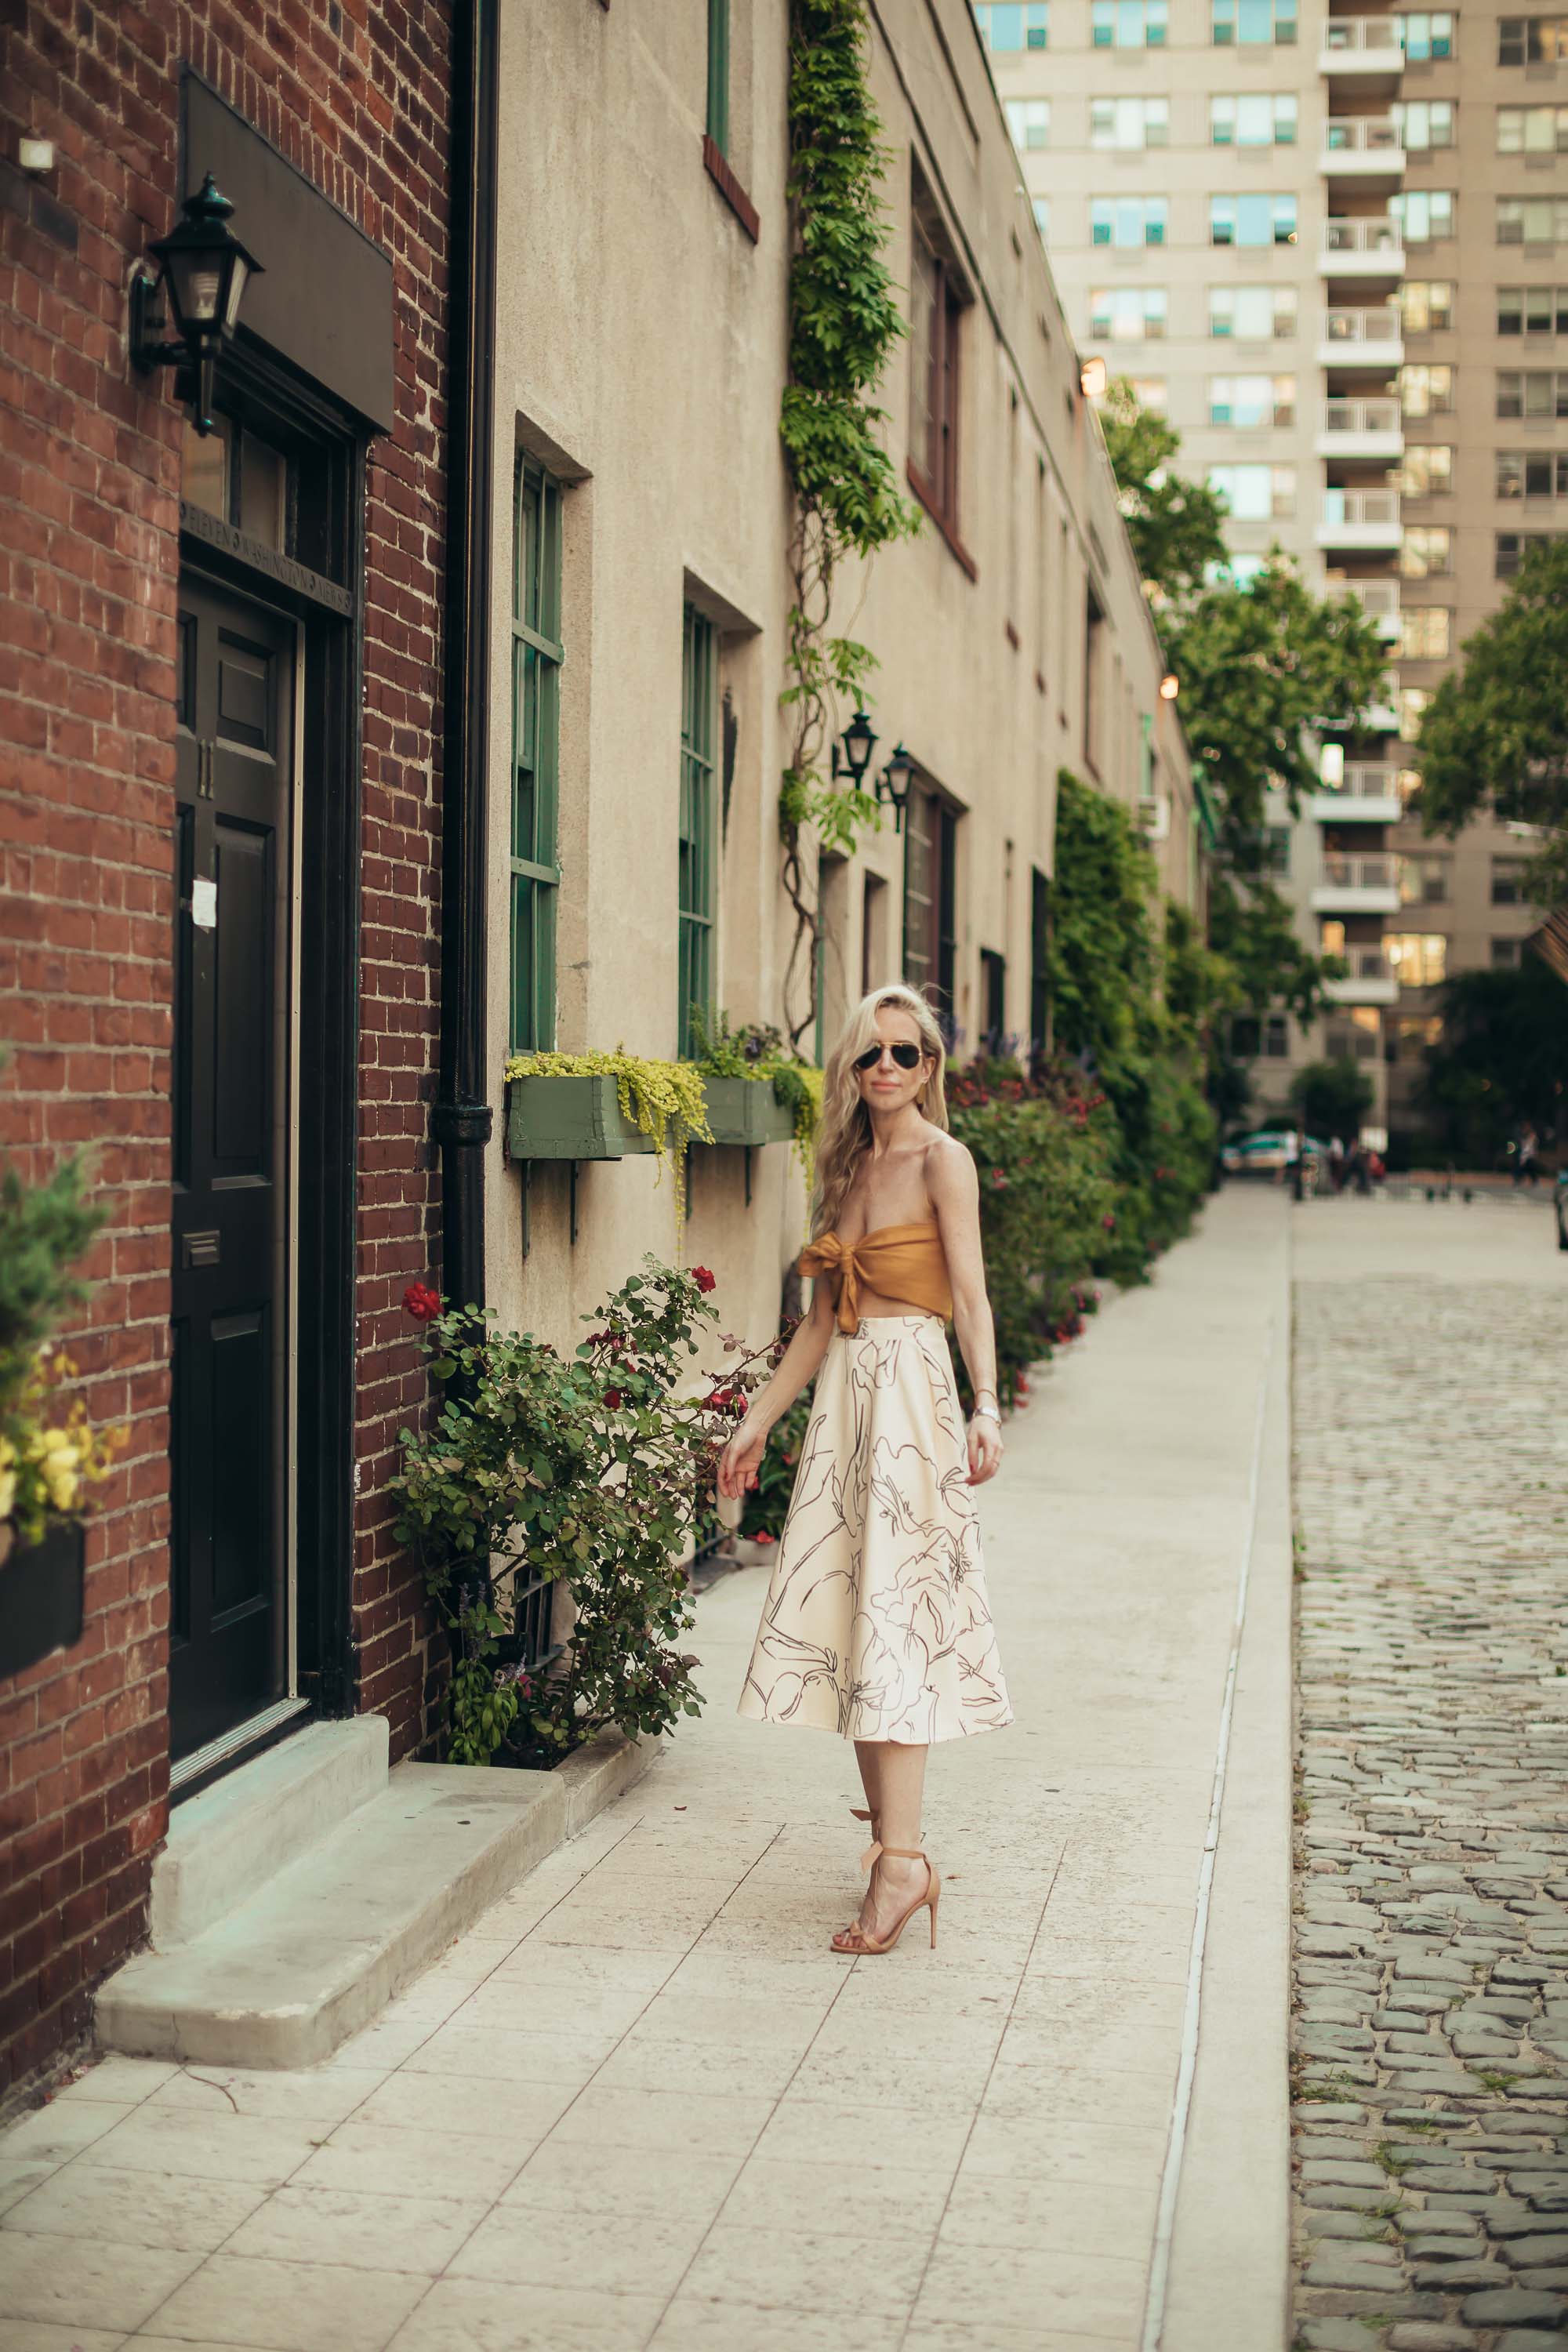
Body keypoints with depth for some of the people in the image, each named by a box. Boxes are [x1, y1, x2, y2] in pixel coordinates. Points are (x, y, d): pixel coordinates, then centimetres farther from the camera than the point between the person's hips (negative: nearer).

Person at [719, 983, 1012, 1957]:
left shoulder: (942, 1159, -4)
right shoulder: (848, 1166, 17)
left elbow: (971, 1296, -13)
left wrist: (985, 1411, -26)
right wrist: (758, 1421, 20)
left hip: (911, 1390, -7)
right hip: (844, 1395, 7)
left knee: (893, 1617, -11)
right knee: (845, 1620, 5)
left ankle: (901, 1858, -11)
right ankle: (895, 1849, 12)